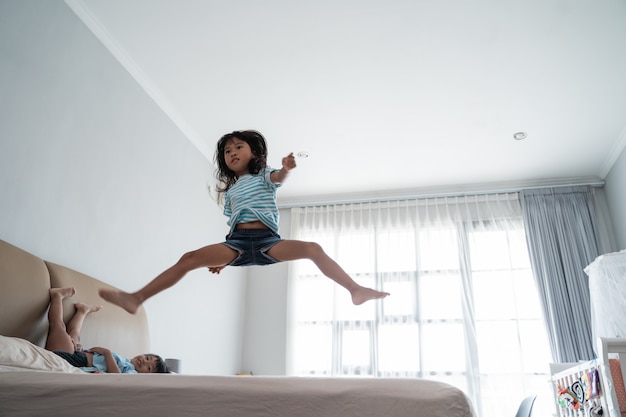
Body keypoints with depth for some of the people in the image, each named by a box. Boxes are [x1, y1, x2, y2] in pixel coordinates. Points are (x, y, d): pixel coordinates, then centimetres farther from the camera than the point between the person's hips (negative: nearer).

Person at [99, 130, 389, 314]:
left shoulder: (264, 175, 14)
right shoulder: (229, 191, 24)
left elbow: (278, 177, -11)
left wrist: (286, 168, -36)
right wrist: (224, 259, 14)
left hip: (267, 240, -2)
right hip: (238, 241, 3)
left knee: (313, 248, -25)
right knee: (190, 258, -15)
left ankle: (355, 290, -28)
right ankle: (136, 298, -18)